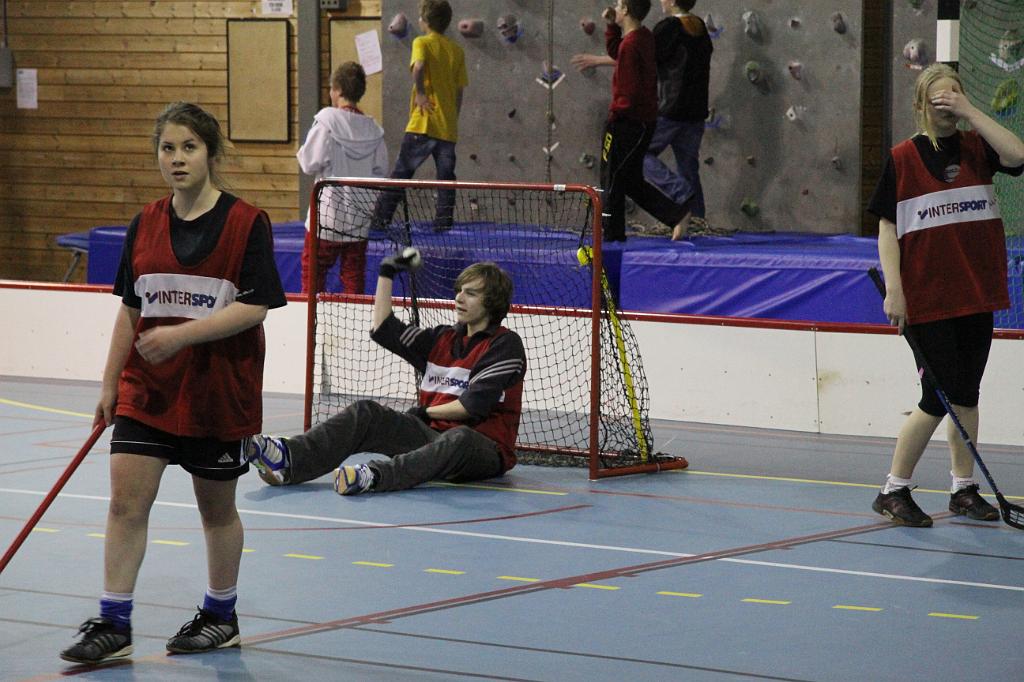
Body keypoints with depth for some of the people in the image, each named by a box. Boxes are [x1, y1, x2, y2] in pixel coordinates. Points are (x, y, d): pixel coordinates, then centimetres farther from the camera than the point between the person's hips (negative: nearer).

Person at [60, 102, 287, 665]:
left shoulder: (246, 223, -8)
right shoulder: (145, 225, 6)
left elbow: (255, 307, -15)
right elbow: (131, 311, 12)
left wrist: (180, 334, -23)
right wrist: (110, 382, 10)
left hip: (219, 393, -4)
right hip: (147, 388, 4)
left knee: (217, 508, 9)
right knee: (125, 501, -6)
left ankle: (220, 616, 26)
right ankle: (113, 625, -2)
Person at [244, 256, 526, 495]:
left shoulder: (505, 345, -4)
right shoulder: (445, 339, 17)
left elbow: (473, 406, -14)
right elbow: (383, 330, 17)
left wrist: (426, 412, -2)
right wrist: (386, 274, 14)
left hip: (486, 450, -6)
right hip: (433, 434, 6)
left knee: (459, 439, -42)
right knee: (366, 413, -14)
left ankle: (375, 475, -63)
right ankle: (287, 460, -36)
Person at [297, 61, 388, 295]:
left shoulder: (327, 119, -12)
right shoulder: (373, 129, 1)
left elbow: (311, 164, -13)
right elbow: (380, 172, 5)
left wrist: (302, 152, 8)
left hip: (328, 215, -5)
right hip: (360, 220, 5)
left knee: (313, 271, 3)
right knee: (354, 275, 9)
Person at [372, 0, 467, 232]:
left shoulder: (422, 43, -2)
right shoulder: (457, 51, 12)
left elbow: (419, 66, -24)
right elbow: (459, 91, 13)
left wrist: (420, 93, -15)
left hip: (423, 124, -4)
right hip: (448, 127, 4)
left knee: (401, 172, -1)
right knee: (446, 179, 7)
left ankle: (380, 218, -3)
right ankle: (443, 223, 3)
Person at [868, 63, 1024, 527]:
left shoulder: (976, 148, 5)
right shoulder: (902, 158, -3)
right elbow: (887, 228, -4)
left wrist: (970, 112, -14)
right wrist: (894, 290, -12)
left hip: (975, 296, 4)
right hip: (927, 300, -4)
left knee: (966, 396, 11)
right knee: (939, 398, -7)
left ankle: (963, 489, 21)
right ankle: (893, 491, 5)